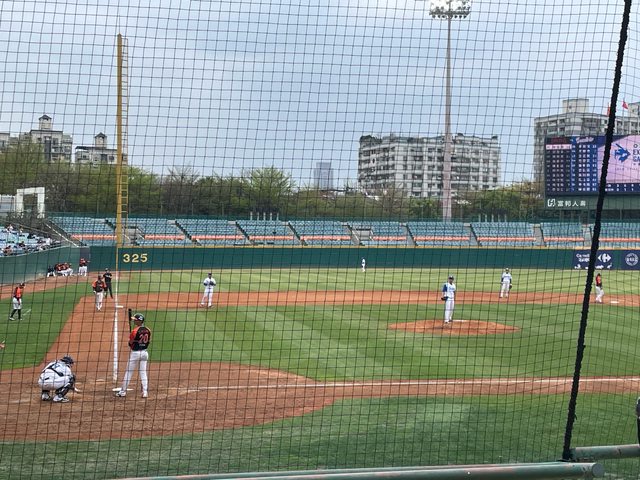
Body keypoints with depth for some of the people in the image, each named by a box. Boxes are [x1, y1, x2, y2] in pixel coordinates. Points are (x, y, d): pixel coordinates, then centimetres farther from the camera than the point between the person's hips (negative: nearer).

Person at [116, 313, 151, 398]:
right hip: (144, 352, 5)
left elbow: (130, 342, -10)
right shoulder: (148, 330, 0)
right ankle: (145, 392, 4)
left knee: (128, 372, 5)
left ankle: (123, 391, 12)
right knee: (143, 372, 9)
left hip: (135, 353, -5)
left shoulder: (135, 331, -17)